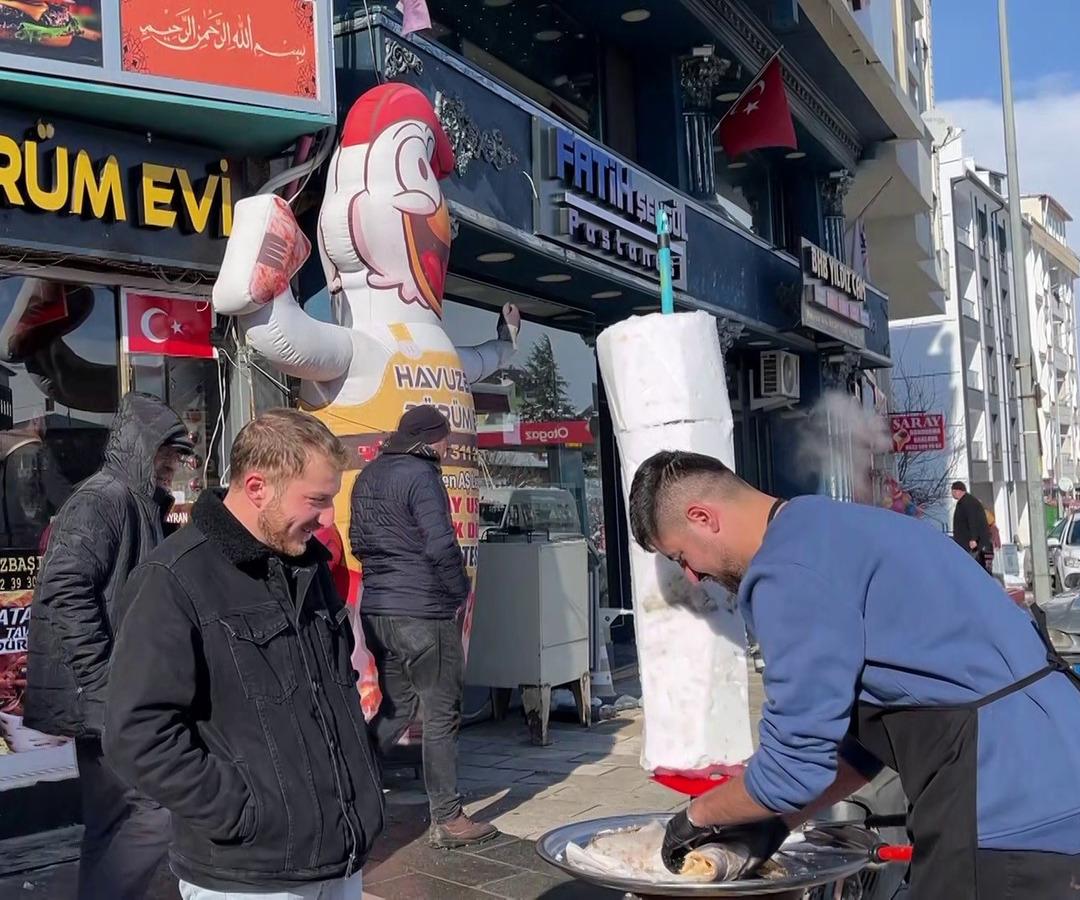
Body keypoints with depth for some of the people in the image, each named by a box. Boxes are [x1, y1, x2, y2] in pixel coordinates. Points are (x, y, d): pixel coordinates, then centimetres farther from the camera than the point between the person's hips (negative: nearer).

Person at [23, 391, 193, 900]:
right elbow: (65, 589, -23)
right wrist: (102, 684, -23)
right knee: (147, 816, -10)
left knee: (116, 820, 17)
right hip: (106, 699, -10)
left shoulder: (142, 505, 17)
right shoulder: (102, 499, -13)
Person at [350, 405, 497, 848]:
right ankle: (446, 820, 12)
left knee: (396, 706, 20)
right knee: (441, 715, 3)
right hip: (421, 615, -8)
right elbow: (441, 545, -20)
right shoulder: (421, 476, -14)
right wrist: (460, 590, -5)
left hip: (375, 610, 8)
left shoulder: (368, 475, 11)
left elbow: (358, 541, 17)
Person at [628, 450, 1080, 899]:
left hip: (1010, 799, -10)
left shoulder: (791, 571, -18)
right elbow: (868, 726, 19)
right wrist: (777, 821, 17)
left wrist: (698, 815, 4)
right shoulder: (824, 529, 14)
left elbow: (794, 765, -14)